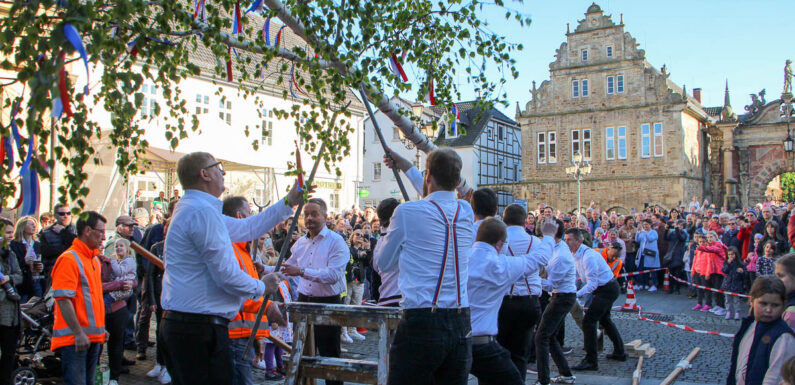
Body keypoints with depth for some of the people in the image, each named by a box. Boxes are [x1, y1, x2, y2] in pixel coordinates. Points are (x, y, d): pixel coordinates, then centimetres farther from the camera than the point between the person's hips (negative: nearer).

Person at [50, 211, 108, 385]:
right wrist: (78, 333, -20)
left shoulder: (94, 259, 16)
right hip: (74, 338, -9)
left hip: (94, 336, 9)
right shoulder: (69, 259, -12)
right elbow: (63, 299, -18)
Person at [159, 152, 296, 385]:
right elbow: (226, 275, -19)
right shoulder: (202, 212, -17)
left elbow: (246, 228, 25)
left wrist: (288, 203, 26)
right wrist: (261, 287, -1)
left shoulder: (192, 209, 18)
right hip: (199, 328, -11)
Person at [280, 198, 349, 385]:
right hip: (303, 302, 6)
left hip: (328, 304, -6)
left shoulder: (336, 242, -11)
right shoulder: (300, 243, 12)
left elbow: (334, 274, -24)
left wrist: (302, 271, -29)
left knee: (330, 355, 1)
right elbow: (286, 269, 22)